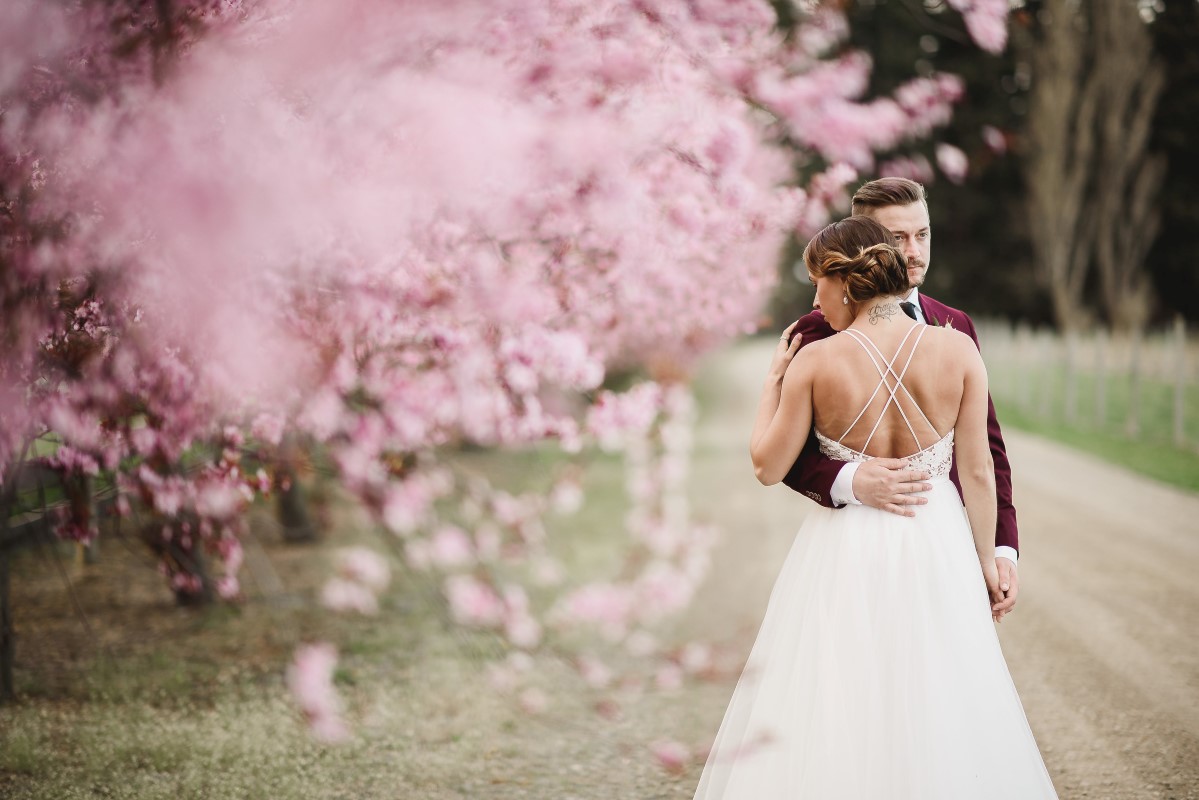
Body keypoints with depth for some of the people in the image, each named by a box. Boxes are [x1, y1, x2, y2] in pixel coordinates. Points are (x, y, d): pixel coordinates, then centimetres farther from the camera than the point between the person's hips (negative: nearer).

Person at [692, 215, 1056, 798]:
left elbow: (768, 467, -4)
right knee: (937, 708, 14)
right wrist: (985, 560, 10)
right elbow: (978, 472, -3)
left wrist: (774, 377, 7)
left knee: (834, 709, 11)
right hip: (935, 551, 2)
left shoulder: (814, 362, -12)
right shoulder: (958, 349, -7)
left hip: (846, 554, -1)